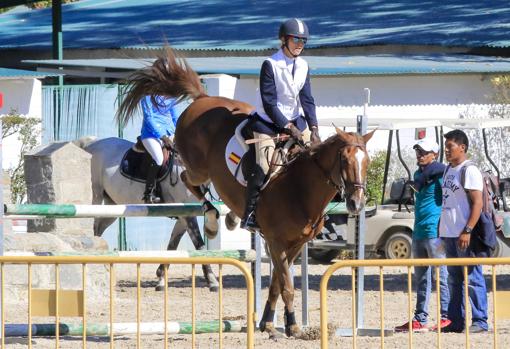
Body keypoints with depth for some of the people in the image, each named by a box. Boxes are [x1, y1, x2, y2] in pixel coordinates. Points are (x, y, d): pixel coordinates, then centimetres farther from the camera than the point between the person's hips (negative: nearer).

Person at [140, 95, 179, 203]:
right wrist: (163, 137, -16)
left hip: (169, 132, 6)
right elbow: (149, 117, -8)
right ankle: (149, 194, -26)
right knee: (159, 158, -30)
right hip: (152, 132, -6)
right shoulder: (148, 95, -2)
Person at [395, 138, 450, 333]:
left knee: (441, 276, -6)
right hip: (419, 233, 9)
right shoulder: (418, 173, 18)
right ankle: (419, 320, 16)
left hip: (434, 232, -9)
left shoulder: (439, 173, -8)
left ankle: (446, 317, -4)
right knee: (421, 278, 12)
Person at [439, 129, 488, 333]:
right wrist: (443, 229, 17)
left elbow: (478, 203, -16)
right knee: (454, 279, 11)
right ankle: (456, 321, 16)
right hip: (449, 233, 9)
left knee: (472, 278, -7)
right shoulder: (448, 170, 16)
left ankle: (480, 321, -6)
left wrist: (467, 231, -22)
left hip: (465, 235, -9)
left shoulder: (469, 171, -10)